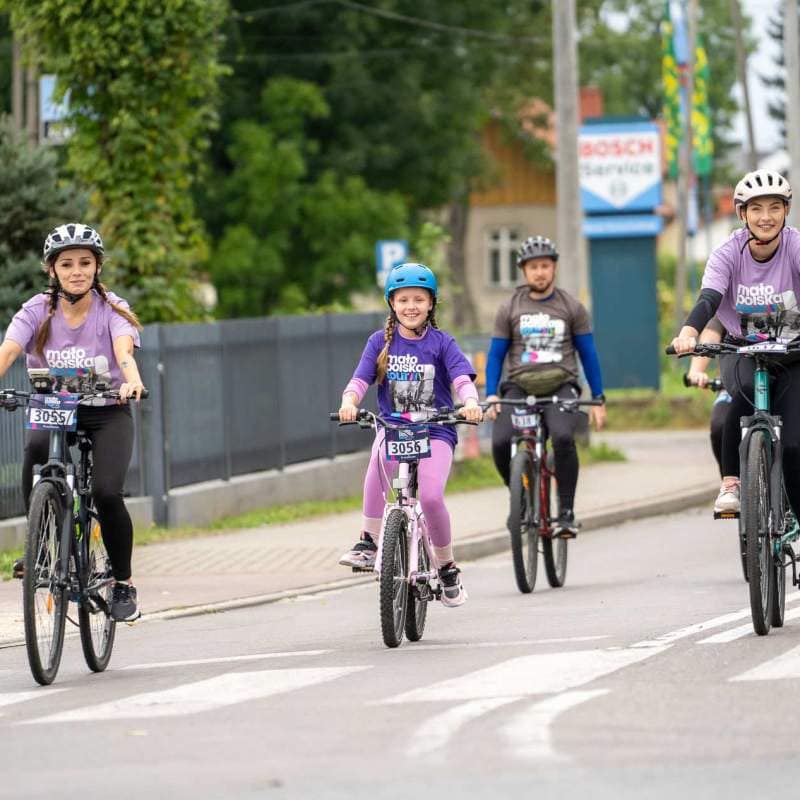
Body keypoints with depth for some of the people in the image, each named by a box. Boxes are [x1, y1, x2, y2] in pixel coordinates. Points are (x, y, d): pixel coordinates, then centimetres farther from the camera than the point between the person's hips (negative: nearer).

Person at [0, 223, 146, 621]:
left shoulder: (112, 309, -8)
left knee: (106, 492, -24)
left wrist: (131, 380, -48)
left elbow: (124, 352, -26)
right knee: (35, 448, -33)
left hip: (107, 412, -1)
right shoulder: (38, 311, -5)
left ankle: (123, 582, -2)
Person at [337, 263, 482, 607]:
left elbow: (462, 377, -12)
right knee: (380, 458, -35)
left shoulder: (441, 343, 1)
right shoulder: (381, 342, 4)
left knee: (431, 496, -21)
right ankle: (369, 542, -26)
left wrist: (471, 403, -34)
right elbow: (360, 379, -6)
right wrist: (349, 403, -28)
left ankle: (447, 566, 4)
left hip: (435, 431, -1)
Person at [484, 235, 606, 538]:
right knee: (500, 443, -24)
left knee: (563, 437, -32)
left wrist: (598, 399, 7)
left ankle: (566, 512, -19)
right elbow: (495, 355, 10)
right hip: (520, 386, 1)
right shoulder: (510, 309, 8)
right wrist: (490, 395, -4)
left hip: (560, 385, -1)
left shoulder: (571, 308, 7)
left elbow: (588, 354, 11)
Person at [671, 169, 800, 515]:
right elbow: (708, 299, -30)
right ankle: (731, 482, -22)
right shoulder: (728, 254, -14)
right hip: (741, 350, 0)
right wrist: (688, 333, -51)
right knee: (747, 390, -36)